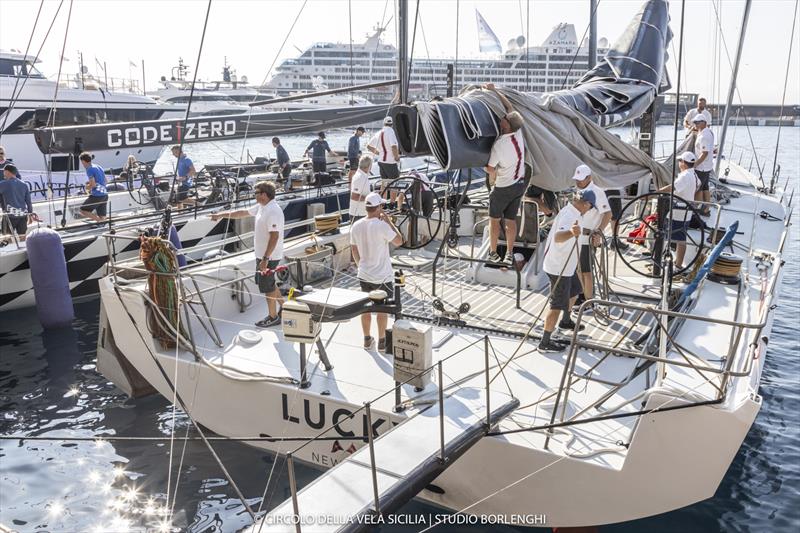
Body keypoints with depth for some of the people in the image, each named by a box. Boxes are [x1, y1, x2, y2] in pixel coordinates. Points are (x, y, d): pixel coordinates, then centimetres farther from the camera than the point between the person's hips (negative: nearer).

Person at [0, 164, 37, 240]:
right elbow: (28, 201, 11)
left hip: (10, 215, -5)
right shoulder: (24, 185, 10)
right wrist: (31, 214, 18)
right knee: (23, 237, 10)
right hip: (23, 214, 5)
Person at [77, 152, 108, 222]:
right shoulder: (99, 167, 15)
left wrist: (87, 187, 4)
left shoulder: (89, 169, -10)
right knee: (102, 217, 8)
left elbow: (93, 185, -17)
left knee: (83, 210, 3)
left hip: (97, 195, -8)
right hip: (105, 195, 8)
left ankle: (98, 220, -11)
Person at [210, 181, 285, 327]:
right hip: (262, 254, 10)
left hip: (269, 256, -10)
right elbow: (243, 213, 20)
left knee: (267, 287, 4)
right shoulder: (261, 207, 7)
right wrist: (221, 215, 23)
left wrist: (265, 259, -30)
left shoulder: (273, 212, -25)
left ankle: (273, 317, 19)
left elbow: (274, 236, -29)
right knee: (268, 283, 22)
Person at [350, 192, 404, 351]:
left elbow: (355, 252, 6)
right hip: (382, 277, -5)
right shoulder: (382, 226, -21)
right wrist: (388, 221, -6)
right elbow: (398, 241, -8)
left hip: (364, 275, 5)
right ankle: (381, 341, 19)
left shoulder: (356, 226, -3)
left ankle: (367, 340, 28)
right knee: (382, 309, 9)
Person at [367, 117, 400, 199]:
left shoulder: (378, 133, 8)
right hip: (391, 162, -7)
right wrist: (397, 157, -15)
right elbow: (394, 147, -30)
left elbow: (368, 146, 18)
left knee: (383, 184, 17)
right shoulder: (390, 131, -15)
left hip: (381, 161, 7)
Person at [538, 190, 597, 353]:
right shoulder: (570, 217, -28)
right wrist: (571, 232, -70)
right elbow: (558, 236, -50)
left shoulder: (568, 210, 4)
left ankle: (566, 321, 50)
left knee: (574, 290, 28)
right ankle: (545, 343, 5)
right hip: (559, 268, -10)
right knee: (558, 305, -3)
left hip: (565, 265, 10)